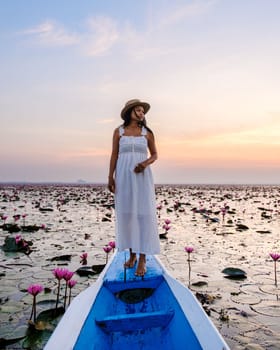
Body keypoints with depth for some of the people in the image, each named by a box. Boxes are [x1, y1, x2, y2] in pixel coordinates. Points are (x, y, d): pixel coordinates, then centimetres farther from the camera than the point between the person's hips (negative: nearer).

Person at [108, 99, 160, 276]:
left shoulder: (147, 133, 7)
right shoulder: (119, 131, 7)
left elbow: (155, 154, 11)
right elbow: (114, 155, 6)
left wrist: (146, 163, -11)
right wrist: (110, 177, -2)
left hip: (142, 176, 0)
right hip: (123, 176, 1)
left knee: (144, 214, -7)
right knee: (126, 214, 3)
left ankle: (142, 259, -4)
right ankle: (132, 254, 18)